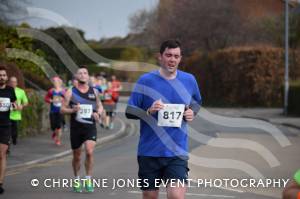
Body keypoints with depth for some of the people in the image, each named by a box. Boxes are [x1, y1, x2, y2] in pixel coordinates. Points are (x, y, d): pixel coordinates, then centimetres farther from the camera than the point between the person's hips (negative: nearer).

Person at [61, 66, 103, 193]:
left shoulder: (94, 91, 6)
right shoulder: (71, 92, 0)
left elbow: (100, 106, 19)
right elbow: (63, 109, 1)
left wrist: (98, 113, -3)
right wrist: (72, 110, -19)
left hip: (90, 127, 0)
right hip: (75, 127, 0)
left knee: (90, 152, -19)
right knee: (76, 156, 10)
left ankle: (88, 180, -7)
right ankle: (77, 180, 30)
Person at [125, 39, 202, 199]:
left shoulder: (189, 80, 4)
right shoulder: (146, 81, -4)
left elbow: (196, 102, 24)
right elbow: (129, 112, 0)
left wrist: (192, 113, 3)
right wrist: (149, 111, -18)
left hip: (177, 152, 1)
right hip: (149, 152, 0)